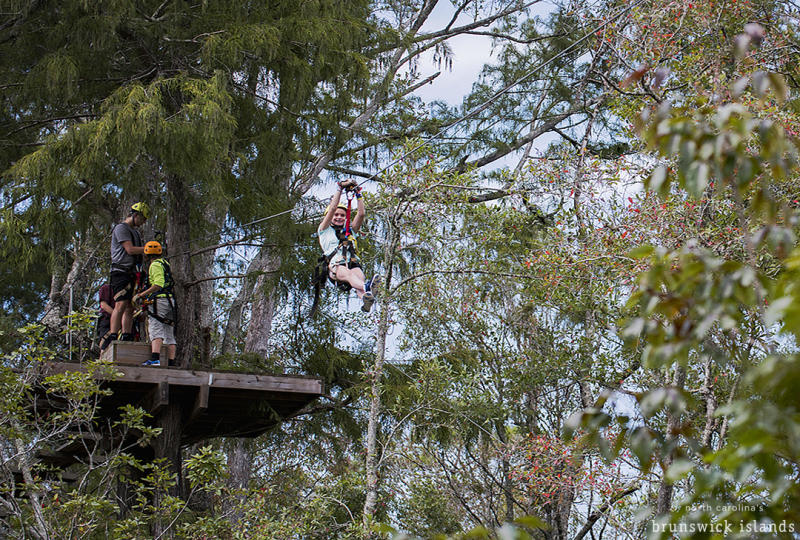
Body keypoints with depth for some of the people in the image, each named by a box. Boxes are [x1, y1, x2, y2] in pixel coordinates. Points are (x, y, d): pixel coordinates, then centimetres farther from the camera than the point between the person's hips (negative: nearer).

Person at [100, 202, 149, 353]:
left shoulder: (134, 231, 25)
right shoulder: (121, 228, -5)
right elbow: (130, 249, -15)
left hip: (131, 272, 9)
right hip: (121, 271, -9)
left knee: (129, 307, 5)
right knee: (121, 305, -19)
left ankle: (127, 339, 5)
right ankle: (112, 337, -23)